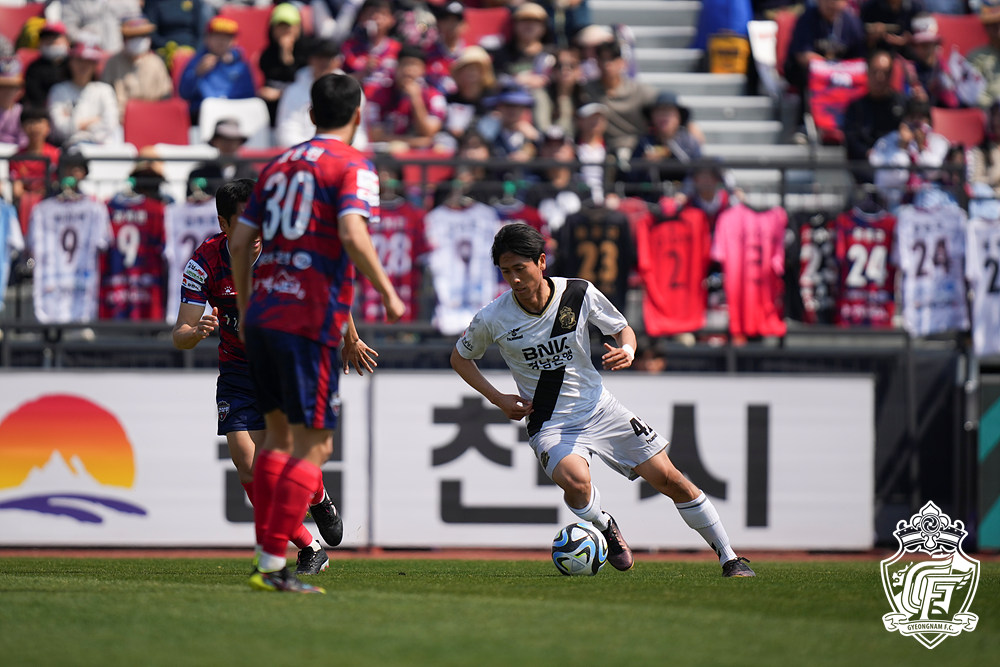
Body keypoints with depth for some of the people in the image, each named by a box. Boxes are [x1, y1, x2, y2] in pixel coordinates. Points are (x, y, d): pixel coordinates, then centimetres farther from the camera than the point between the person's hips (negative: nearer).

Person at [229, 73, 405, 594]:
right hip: (310, 318, -7)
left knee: (280, 433, 17)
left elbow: (240, 241, 15)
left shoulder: (279, 165, 16)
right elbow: (352, 236, -19)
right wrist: (386, 293, -8)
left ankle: (266, 557, 13)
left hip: (262, 314, 7)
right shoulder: (352, 167, -4)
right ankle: (272, 565, -10)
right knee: (314, 445, -3)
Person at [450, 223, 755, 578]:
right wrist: (499, 399, -5)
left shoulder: (579, 293, -10)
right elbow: (460, 358, 7)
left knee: (668, 478, -2)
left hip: (599, 409, 2)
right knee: (575, 480, -33)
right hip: (549, 425, -2)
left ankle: (729, 558, 13)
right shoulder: (492, 319, -12)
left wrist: (627, 352, -17)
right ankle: (605, 527, 2)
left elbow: (622, 329, 7)